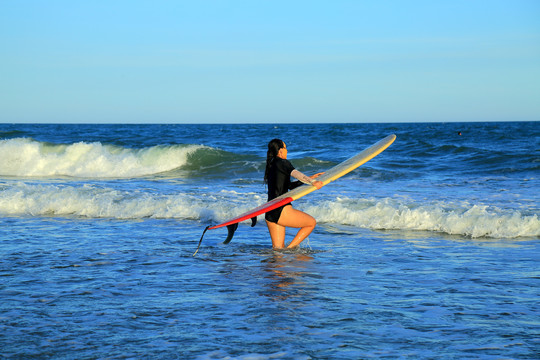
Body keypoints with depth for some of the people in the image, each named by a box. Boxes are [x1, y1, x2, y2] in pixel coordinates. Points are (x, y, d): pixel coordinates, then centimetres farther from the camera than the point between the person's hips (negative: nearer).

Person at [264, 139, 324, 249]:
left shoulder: (271, 167, 21)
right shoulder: (282, 163, -4)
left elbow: (291, 186, 26)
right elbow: (294, 173, -26)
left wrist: (310, 178, 25)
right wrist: (312, 182, -37)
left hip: (269, 213, 8)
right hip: (282, 210, -8)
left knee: (278, 248, 15)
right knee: (312, 222, 13)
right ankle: (290, 248, 1)